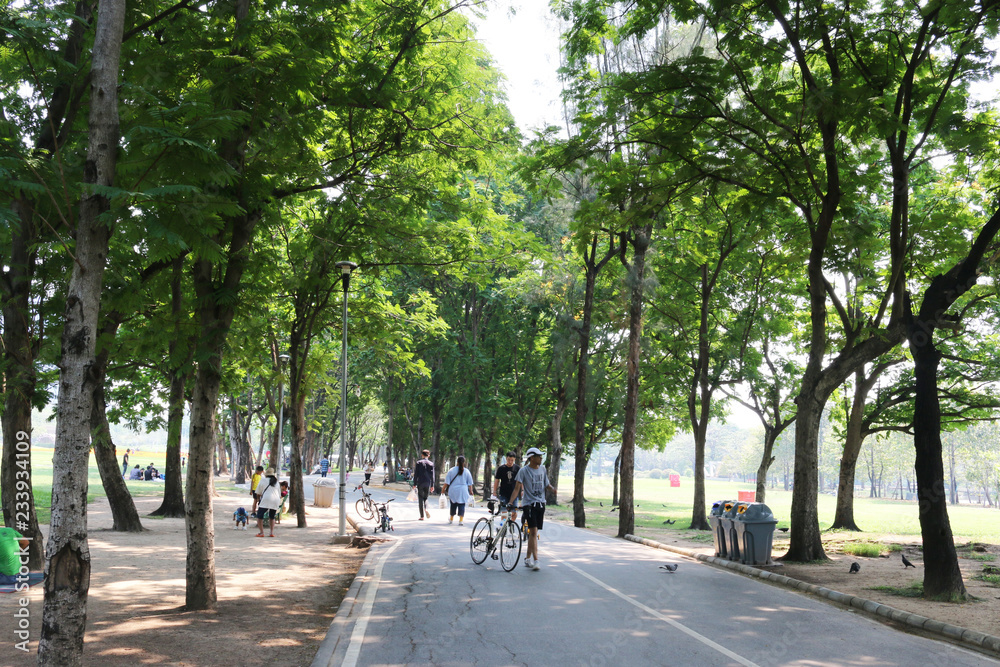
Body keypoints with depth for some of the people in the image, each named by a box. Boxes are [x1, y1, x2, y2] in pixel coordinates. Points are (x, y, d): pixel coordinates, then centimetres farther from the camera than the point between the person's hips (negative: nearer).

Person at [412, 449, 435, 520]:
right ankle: (426, 510, -10)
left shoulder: (419, 463, -3)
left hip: (420, 483, -2)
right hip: (428, 483, 2)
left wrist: (414, 484, 2)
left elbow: (416, 474, -4)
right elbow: (432, 475, 2)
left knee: (420, 499, 4)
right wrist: (432, 486, 7)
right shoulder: (431, 463, 2)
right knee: (425, 498, 18)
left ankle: (422, 516, 1)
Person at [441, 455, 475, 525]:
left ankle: (451, 519, 28)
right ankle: (461, 520, -8)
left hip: (453, 491, 1)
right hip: (463, 491, -1)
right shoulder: (467, 472, 0)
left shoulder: (451, 470, -2)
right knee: (462, 505, 1)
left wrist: (443, 489, 6)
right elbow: (470, 483, 5)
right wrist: (471, 491, 15)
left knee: (453, 505, 14)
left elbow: (447, 482, -2)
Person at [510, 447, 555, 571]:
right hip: (529, 504, -5)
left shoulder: (542, 469, 9)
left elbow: (546, 484, 17)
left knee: (533, 533, 11)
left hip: (541, 503, 5)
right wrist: (510, 502, -18)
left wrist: (553, 488, -5)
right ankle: (535, 561, -13)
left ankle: (528, 558, 24)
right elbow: (517, 488, -8)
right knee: (533, 532, -13)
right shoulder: (524, 471, -6)